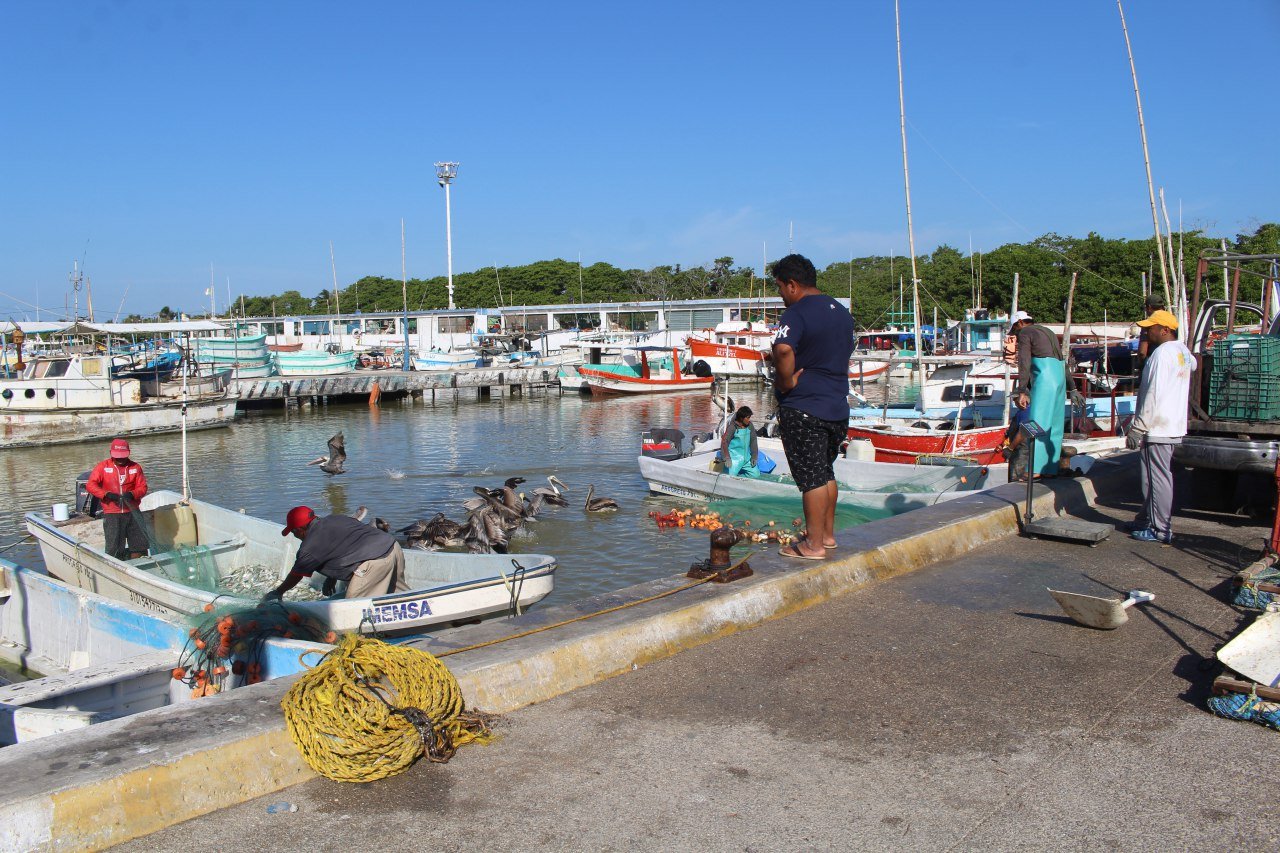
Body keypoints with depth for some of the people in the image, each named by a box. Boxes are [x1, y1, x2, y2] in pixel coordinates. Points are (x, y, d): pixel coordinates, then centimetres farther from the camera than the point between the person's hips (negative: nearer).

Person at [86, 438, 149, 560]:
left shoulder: (135, 467, 5)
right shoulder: (103, 466, 1)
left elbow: (142, 487, 2)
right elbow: (90, 485, -5)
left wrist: (132, 494, -19)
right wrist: (106, 494, -19)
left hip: (132, 512, 2)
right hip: (112, 514, -2)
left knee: (140, 546, 7)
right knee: (114, 550, -3)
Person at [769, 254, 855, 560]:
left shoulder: (797, 313, -15)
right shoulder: (841, 312, 13)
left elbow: (783, 350, -34)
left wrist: (785, 383, -20)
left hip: (803, 408, -8)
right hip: (837, 406, 8)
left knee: (811, 478, -2)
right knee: (826, 472, 19)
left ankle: (814, 545, 4)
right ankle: (828, 534, 28)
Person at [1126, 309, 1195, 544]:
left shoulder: (1161, 353, -17)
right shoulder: (1182, 351, 12)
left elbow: (1153, 395, -21)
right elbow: (1194, 363, 37)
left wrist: (1137, 428, -18)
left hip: (1158, 428, -10)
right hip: (1175, 426, 10)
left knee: (1158, 478, -4)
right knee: (1156, 476, 17)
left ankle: (1162, 530, 1)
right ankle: (1147, 520, 27)